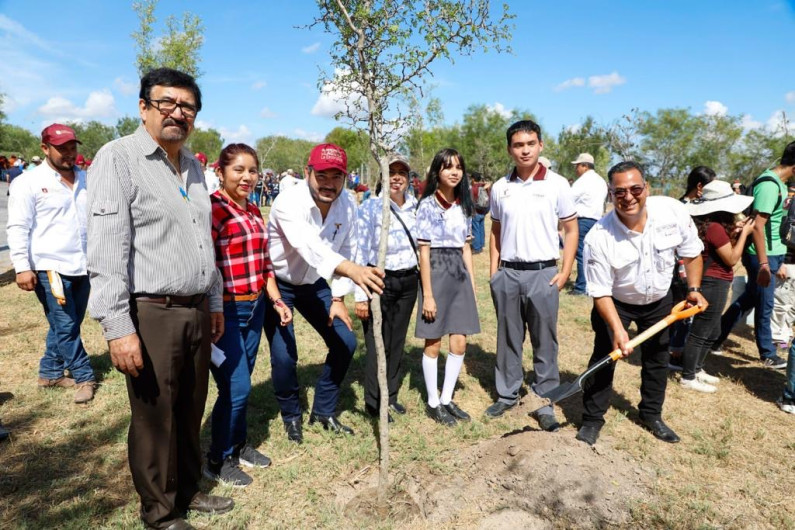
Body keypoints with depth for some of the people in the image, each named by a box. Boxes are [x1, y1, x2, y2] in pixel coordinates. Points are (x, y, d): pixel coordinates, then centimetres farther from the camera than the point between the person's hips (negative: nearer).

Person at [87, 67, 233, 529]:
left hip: (196, 311, 7)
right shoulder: (119, 157, -9)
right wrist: (118, 327, -20)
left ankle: (188, 490, 36)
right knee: (155, 418, 7)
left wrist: (215, 302, 21)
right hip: (151, 315, -7)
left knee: (191, 411, 17)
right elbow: (106, 249, -16)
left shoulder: (193, 166, 14)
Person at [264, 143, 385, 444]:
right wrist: (351, 269, -67)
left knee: (345, 343, 2)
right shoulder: (289, 201, -32)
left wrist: (338, 298, -5)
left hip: (313, 283, 6)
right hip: (277, 283, -5)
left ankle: (323, 411, 24)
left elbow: (346, 250, -1)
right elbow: (308, 244, -51)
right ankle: (291, 416, 20)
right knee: (284, 356, -11)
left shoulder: (348, 205, -12)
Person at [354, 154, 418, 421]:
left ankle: (390, 396, 29)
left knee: (397, 341, 13)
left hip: (409, 281, 5)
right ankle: (374, 402, 19)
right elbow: (360, 252, -12)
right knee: (378, 343, 2)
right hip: (380, 282, -5)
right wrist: (360, 295, -13)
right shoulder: (370, 207, -11)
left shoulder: (415, 206, 5)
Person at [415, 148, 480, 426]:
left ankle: (447, 399, 22)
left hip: (459, 274, 6)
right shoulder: (427, 205, -8)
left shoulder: (463, 205, 9)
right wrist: (427, 295, -14)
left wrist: (473, 284, 9)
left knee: (459, 343, 7)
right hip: (436, 273, -6)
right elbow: (424, 252, -10)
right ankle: (433, 403, 19)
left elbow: (466, 248, 13)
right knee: (434, 343, 5)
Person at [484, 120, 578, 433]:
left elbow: (571, 230, 2)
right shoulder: (500, 187, 5)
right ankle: (507, 394, 27)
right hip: (507, 274, 3)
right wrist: (493, 271, 7)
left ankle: (546, 403, 17)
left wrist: (565, 272, -5)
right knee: (508, 338, 13)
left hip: (543, 273, -2)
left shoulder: (557, 184, -3)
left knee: (544, 342, 5)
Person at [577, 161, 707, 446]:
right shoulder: (599, 238, -31)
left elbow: (691, 252, -3)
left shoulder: (674, 211, -23)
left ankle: (651, 414, 37)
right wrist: (617, 329, -33)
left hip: (660, 300, 4)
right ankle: (592, 420, 14)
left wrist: (694, 289, -6)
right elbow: (601, 292, -24)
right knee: (604, 357, -4)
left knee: (657, 358, 16)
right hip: (616, 304, -3)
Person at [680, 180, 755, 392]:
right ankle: (688, 378, 8)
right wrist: (744, 233, -8)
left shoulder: (707, 225, 9)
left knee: (712, 332, 21)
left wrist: (736, 232, 8)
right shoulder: (715, 227, -20)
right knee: (700, 333, -1)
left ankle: (696, 369, 32)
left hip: (711, 283, 10)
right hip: (714, 284, -10)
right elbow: (732, 259, -14)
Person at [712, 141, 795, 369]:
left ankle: (717, 338, 29)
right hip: (762, 256, -9)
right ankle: (768, 355, 21)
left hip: (770, 255, 9)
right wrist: (764, 265, -25)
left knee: (748, 299, 18)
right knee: (764, 307, 5)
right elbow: (758, 226, -24)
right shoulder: (769, 185, -20)